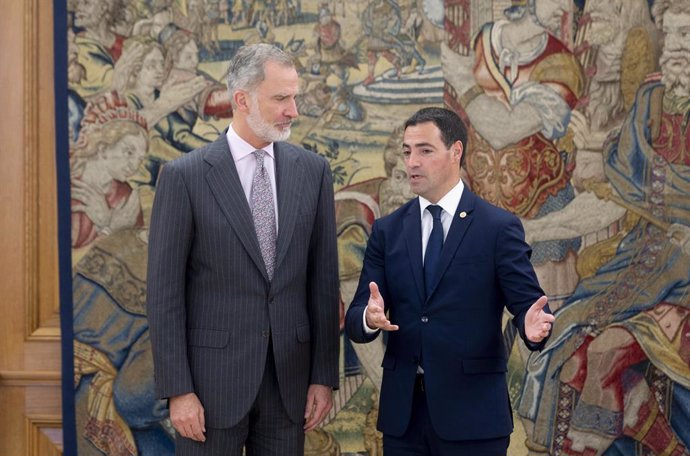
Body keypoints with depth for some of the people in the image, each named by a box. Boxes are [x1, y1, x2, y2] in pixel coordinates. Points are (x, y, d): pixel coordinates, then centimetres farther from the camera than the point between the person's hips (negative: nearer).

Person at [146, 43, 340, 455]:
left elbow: (323, 277, 6)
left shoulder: (313, 170, 4)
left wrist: (325, 375, 3)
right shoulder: (186, 175, -6)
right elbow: (165, 291, -6)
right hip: (214, 376, -3)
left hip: (290, 377, 3)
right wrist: (178, 390, -9)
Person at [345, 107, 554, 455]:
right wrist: (369, 318, -21)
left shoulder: (499, 227, -2)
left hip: (472, 412, -3)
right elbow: (355, 318, 2)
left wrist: (533, 326, -28)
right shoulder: (387, 230, 7)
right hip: (402, 413, 3)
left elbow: (527, 304, -5)